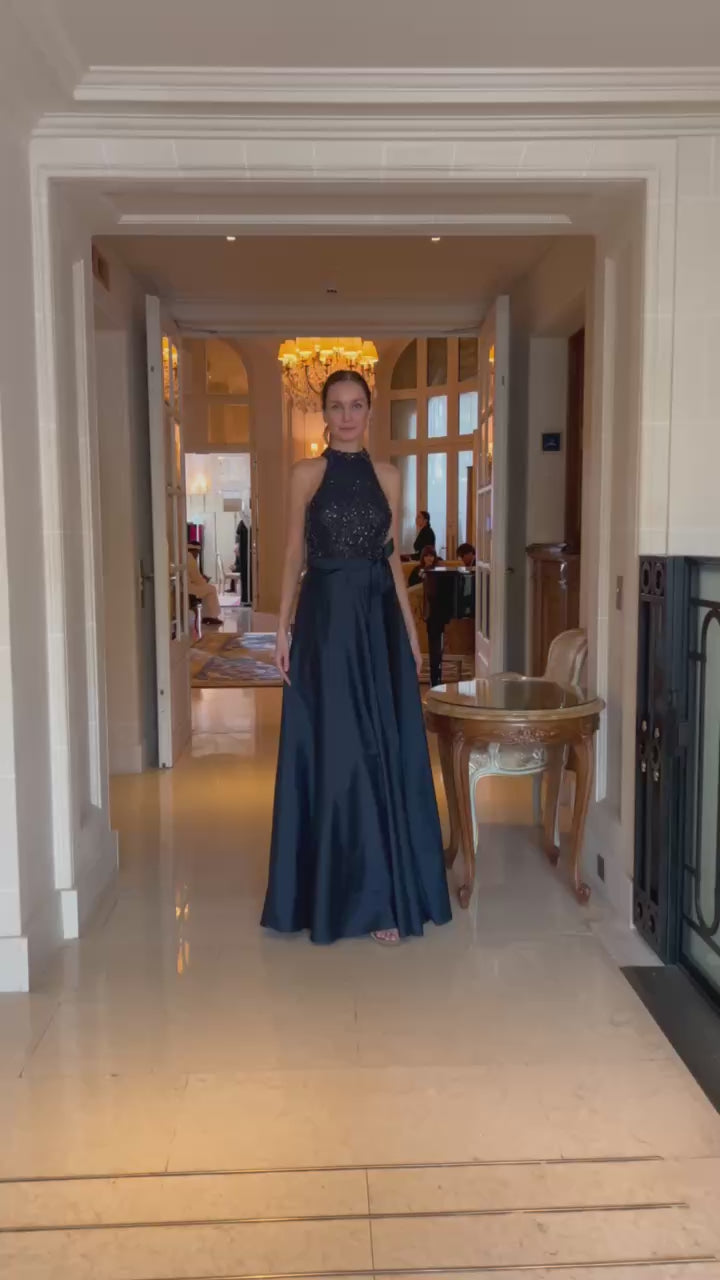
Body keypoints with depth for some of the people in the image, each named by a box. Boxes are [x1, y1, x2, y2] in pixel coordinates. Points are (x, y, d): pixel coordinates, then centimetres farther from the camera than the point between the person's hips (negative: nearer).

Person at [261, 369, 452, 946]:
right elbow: (295, 554, 3)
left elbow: (393, 558, 11)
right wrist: (283, 628, -4)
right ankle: (341, 890, 13)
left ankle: (383, 892, 13)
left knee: (385, 749, 3)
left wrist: (411, 631, 6)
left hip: (378, 620, 2)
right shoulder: (307, 474, 3)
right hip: (326, 619, -2)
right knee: (332, 751, 1)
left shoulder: (387, 476, 10)